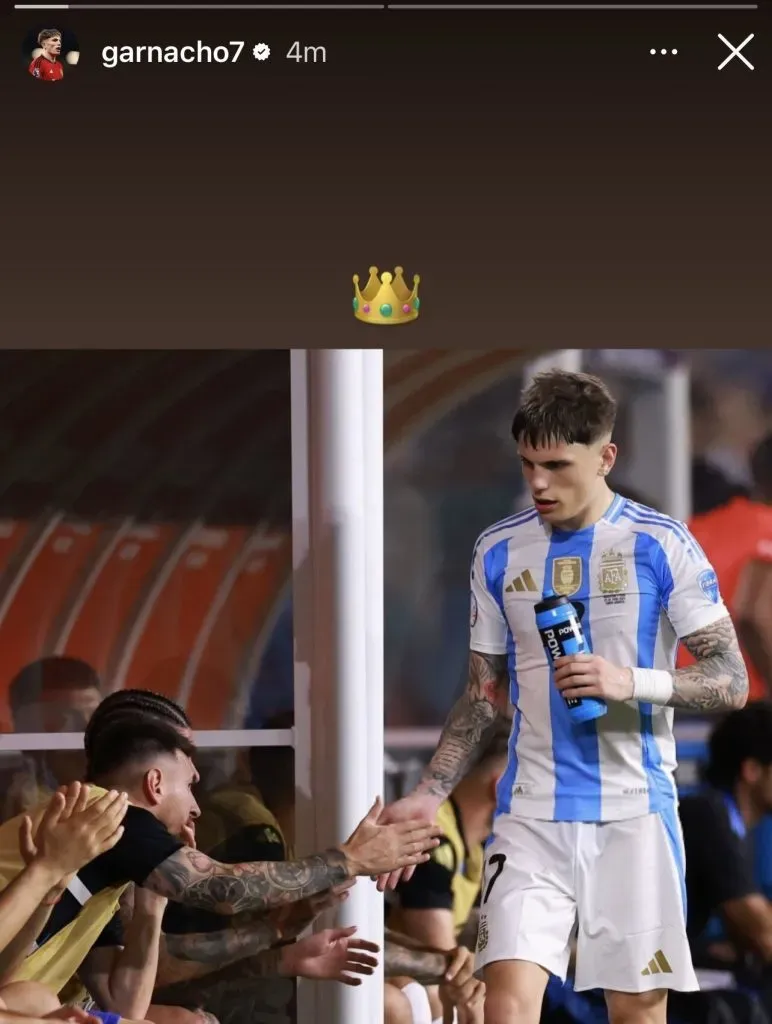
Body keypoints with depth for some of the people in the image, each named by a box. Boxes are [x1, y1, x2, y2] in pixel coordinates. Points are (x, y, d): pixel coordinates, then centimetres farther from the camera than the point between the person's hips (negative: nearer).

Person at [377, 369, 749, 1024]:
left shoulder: (661, 546, -3)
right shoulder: (499, 552, 7)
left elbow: (731, 682, -3)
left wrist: (633, 681, -20)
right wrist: (430, 795, 2)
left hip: (634, 814, -2)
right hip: (532, 815, 2)